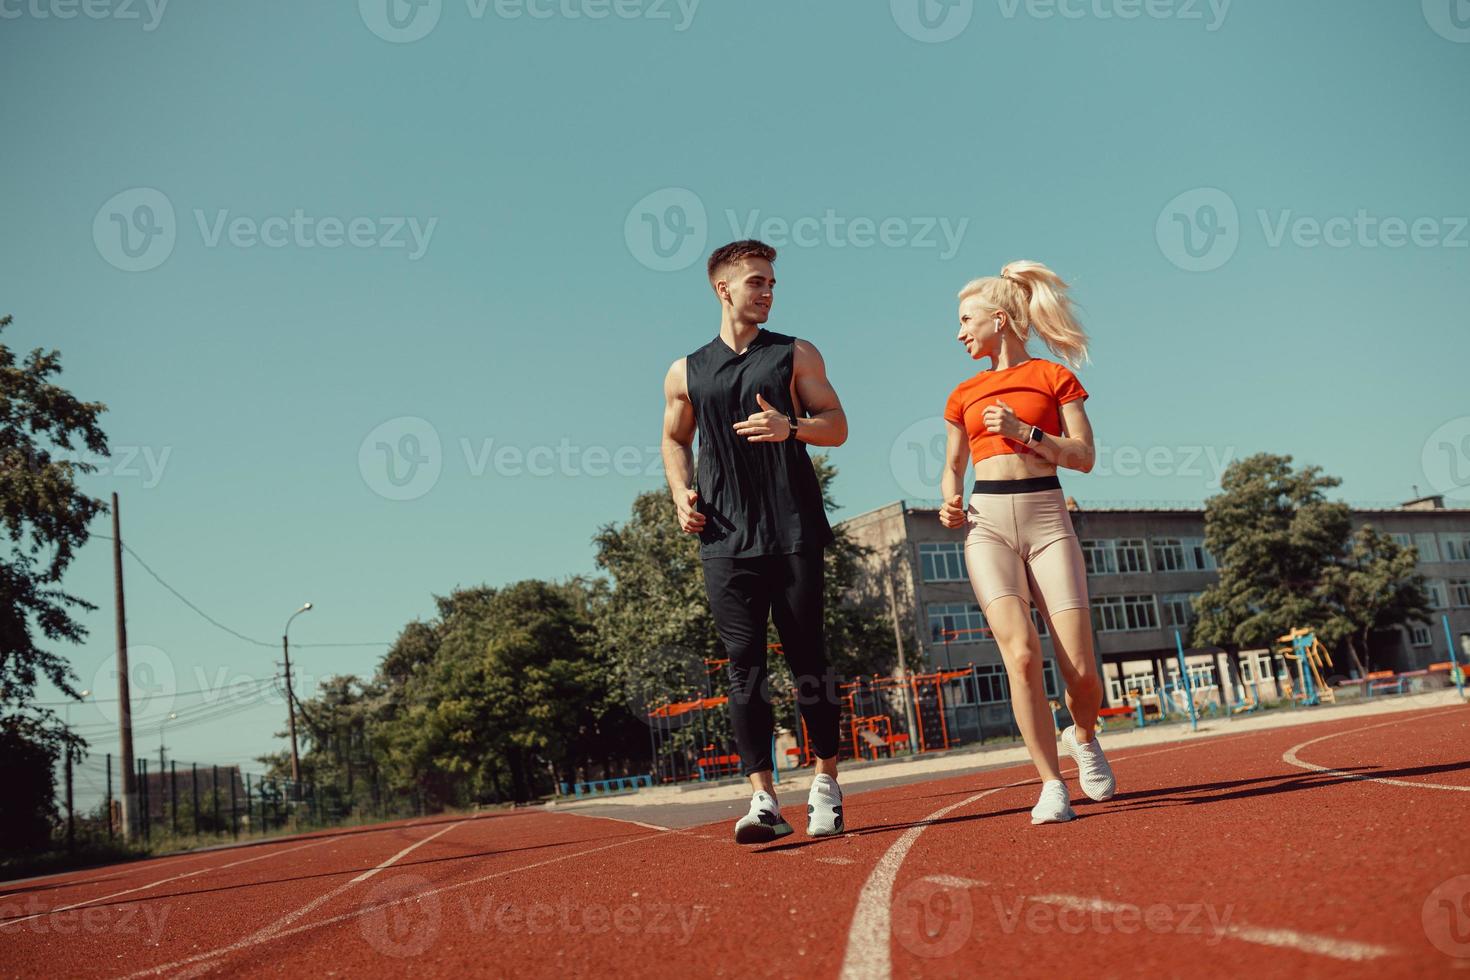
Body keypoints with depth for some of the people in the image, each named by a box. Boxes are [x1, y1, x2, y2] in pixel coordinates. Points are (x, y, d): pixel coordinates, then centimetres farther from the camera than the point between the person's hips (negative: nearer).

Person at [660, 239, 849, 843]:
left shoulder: (796, 355, 10)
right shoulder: (685, 374, 13)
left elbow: (836, 426, 6)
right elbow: (675, 439, 23)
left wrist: (791, 427, -14)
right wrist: (681, 493, 5)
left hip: (794, 532, -1)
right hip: (725, 538, 1)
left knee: (807, 658, 1)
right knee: (744, 664, -4)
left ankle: (825, 782, 13)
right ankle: (763, 799, -3)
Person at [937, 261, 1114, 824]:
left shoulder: (1055, 377, 8)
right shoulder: (964, 395, 17)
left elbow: (1084, 456, 1)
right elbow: (952, 465, 26)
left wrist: (1023, 431, -10)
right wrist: (949, 503, 5)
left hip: (1048, 519, -2)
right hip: (987, 524, 2)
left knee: (1081, 670, -7)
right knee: (1021, 653, -19)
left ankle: (1082, 737, 28)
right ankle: (1052, 785, -11)